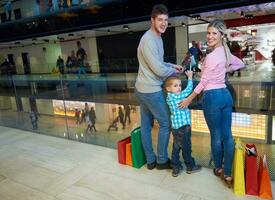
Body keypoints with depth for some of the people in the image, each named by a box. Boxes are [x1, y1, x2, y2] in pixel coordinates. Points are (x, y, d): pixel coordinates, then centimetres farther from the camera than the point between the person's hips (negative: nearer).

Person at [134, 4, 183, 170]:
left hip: (143, 89, 10)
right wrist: (174, 71, -2)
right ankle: (162, 160, 19)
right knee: (166, 123, 4)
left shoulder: (157, 37, 13)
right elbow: (159, 70, -20)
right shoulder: (149, 40, -19)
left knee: (146, 125, 14)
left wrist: (171, 65, 8)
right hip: (152, 90, -10)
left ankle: (151, 160, 28)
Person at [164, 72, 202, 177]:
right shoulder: (174, 97, -18)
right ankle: (190, 166, 26)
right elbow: (188, 90, -14)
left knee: (176, 148, 14)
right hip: (182, 127, -9)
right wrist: (190, 77, -4)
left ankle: (176, 168, 24)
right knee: (186, 147, 9)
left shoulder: (171, 97, 8)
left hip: (176, 127, 9)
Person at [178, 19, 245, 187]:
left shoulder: (211, 56, -17)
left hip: (213, 97, -8)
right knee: (227, 135, 8)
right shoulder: (226, 52, 8)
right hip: (226, 95, 8)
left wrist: (189, 99, -5)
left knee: (216, 136, 10)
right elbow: (241, 64, 26)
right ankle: (228, 174, 16)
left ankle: (219, 168, 30)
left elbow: (203, 82, -13)